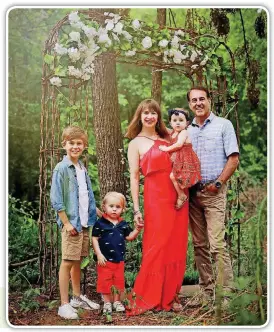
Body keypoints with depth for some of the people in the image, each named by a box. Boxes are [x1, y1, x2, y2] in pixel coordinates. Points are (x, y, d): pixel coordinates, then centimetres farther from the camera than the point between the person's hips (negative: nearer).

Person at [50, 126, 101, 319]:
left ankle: (77, 297, 28)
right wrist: (66, 223, -15)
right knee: (68, 262, -2)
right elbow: (56, 200, -13)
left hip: (85, 223, 7)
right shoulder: (61, 169, -10)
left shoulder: (83, 169, 11)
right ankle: (64, 305, 5)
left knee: (77, 261, 16)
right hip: (71, 223, -7)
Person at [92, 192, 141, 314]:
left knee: (119, 280, 13)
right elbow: (94, 239, -8)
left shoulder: (123, 224, 5)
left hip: (119, 259, 4)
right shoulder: (100, 223, -9)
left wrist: (137, 229, -5)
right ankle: (107, 302, 17)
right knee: (105, 281, 3)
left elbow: (129, 237, 11)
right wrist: (99, 254, -13)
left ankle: (117, 301, 27)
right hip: (105, 259, -4)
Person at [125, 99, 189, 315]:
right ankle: (149, 298, 10)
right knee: (157, 247, -3)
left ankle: (170, 295, 19)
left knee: (176, 247, 7)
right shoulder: (136, 143, 4)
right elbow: (134, 177, -1)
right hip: (156, 198, -5)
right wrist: (136, 210, -7)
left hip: (178, 197, 5)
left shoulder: (168, 138, 16)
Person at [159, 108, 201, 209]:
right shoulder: (173, 133, 12)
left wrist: (167, 148, -17)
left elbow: (179, 144, -26)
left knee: (173, 176, -21)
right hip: (178, 161, 10)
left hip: (185, 161, -10)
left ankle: (182, 196, -8)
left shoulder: (184, 132, -13)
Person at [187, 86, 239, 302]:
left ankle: (226, 292, -6)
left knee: (217, 244, -11)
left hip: (214, 192, -5)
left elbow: (233, 159, -4)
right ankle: (206, 291, 15)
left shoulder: (223, 125, 2)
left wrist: (218, 183, -10)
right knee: (199, 245, 7)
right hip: (192, 193, 5)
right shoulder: (186, 130, 14)